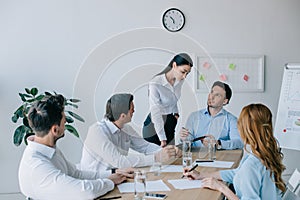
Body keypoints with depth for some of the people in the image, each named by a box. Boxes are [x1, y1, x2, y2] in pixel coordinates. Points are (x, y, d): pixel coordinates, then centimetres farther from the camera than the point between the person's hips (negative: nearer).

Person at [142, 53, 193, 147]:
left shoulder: (180, 80, -4)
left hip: (171, 123, 6)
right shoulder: (155, 84, -25)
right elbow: (155, 113, -25)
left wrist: (176, 113, 5)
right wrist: (162, 139, -26)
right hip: (154, 127, -6)